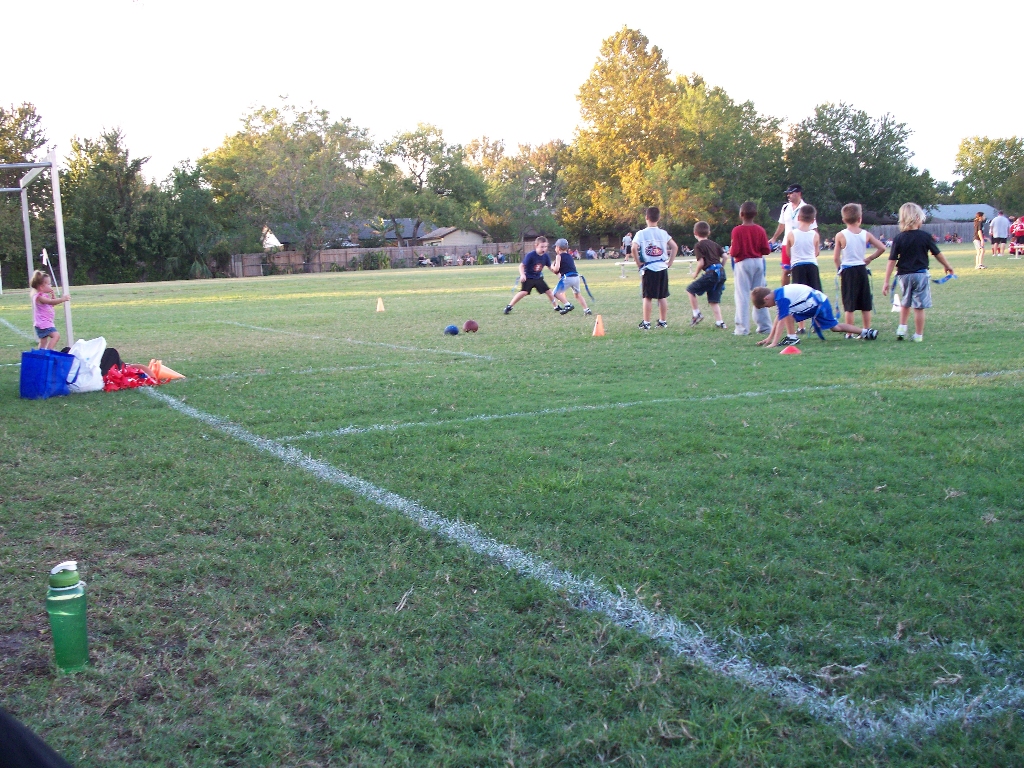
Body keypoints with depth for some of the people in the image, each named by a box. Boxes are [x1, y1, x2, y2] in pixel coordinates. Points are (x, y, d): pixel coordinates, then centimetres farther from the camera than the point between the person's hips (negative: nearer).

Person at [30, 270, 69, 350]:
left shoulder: (44, 295, 13)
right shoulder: (39, 297, -17)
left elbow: (52, 304, 21)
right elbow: (51, 302, -30)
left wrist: (52, 295, 7)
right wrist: (62, 299, -39)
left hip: (47, 322, 11)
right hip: (43, 323, -11)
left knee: (43, 343, 17)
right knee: (56, 335, -24)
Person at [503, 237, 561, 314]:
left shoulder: (546, 256, -6)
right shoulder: (530, 255, -22)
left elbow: (550, 267, 8)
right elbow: (522, 265, -21)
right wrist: (522, 275, -37)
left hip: (538, 278, 6)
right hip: (528, 278, -6)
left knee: (548, 291, 7)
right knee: (524, 292, -22)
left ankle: (556, 307, 27)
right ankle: (509, 307, -14)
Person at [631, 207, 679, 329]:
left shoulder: (641, 233, -5)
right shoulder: (663, 233, 5)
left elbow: (634, 248, -17)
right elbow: (675, 247, 3)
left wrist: (638, 263, -8)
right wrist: (669, 262, 8)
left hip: (648, 268, -3)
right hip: (662, 268, 3)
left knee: (647, 297, 1)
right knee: (662, 297, 10)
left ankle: (646, 323, 2)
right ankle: (663, 321, 15)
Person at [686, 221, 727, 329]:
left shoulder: (698, 246, -2)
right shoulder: (714, 244, 18)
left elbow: (701, 262, -10)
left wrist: (696, 274, 5)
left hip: (711, 273, -7)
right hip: (722, 273, 7)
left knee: (690, 289, 8)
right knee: (714, 300, 13)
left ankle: (696, 314, 4)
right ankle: (720, 322, 6)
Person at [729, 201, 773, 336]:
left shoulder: (737, 230, -12)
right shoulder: (760, 230, 0)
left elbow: (735, 251, -16)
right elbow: (766, 250, -1)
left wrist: (731, 250, 5)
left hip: (743, 263, -4)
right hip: (758, 262, 4)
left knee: (742, 296, -1)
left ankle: (742, 328, -4)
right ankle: (765, 326, 17)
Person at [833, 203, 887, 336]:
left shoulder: (840, 236, -8)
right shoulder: (866, 234, 0)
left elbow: (836, 257, -7)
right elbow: (882, 248, -3)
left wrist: (840, 270, 9)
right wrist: (869, 258, 8)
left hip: (847, 271, -3)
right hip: (862, 269, 3)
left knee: (849, 306, 0)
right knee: (865, 305, 11)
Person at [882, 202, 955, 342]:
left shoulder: (899, 238, -5)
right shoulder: (924, 237, -8)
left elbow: (892, 261, -8)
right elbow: (938, 254, 5)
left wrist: (886, 282, -6)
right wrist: (948, 267, 22)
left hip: (904, 275, 2)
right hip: (920, 275, -2)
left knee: (905, 303, 23)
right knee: (919, 307, 4)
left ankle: (902, 328, 18)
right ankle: (918, 335, 8)